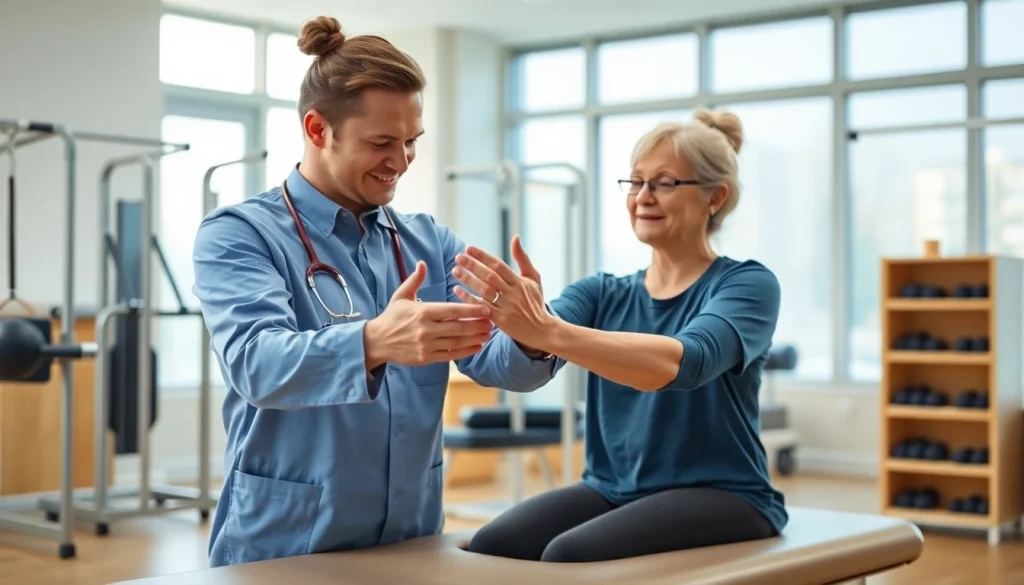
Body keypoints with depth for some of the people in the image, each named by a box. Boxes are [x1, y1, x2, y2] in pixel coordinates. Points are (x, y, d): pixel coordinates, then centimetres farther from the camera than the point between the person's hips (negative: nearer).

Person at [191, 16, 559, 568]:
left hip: (410, 543, 5)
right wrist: (373, 342, -43)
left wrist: (531, 335, -30)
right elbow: (256, 362, -25)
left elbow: (496, 360, -6)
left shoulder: (430, 242, 5)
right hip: (282, 546, -4)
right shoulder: (238, 234, -8)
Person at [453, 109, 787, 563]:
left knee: (571, 556, -31)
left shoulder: (746, 284, -4)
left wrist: (549, 332, -39)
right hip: (611, 490, 5)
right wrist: (515, 322, -34)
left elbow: (681, 363, -26)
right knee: (490, 548, -24)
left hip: (717, 498, -4)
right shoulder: (602, 294, 12)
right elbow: (533, 355, -9)